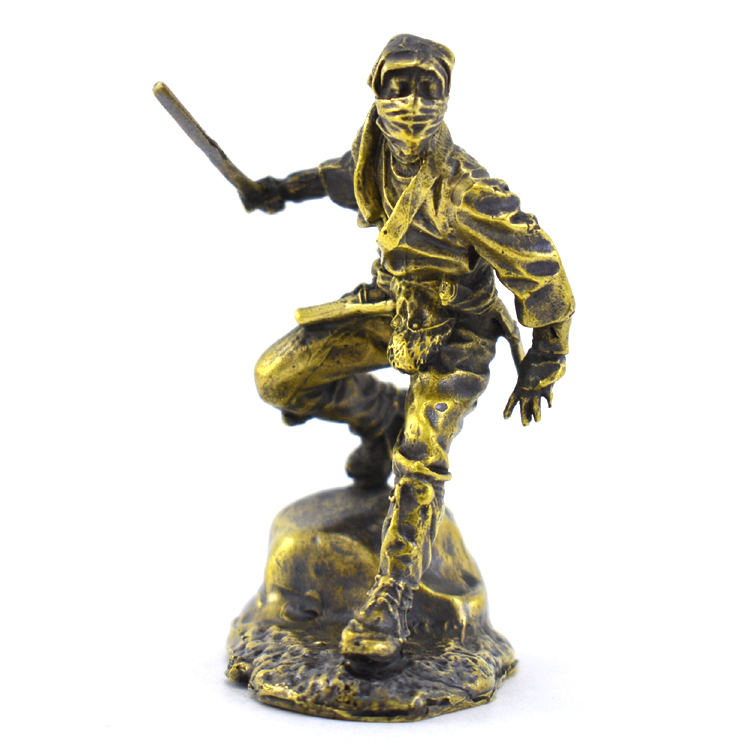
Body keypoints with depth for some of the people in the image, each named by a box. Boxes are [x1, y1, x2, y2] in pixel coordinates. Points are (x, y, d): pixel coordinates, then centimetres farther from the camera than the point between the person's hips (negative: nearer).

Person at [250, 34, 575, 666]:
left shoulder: (465, 190, -31)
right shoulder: (379, 142, -10)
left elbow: (542, 274, -23)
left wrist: (539, 371, -15)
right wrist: (293, 186, 21)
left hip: (453, 333, -6)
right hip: (391, 305, 7)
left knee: (420, 465, -18)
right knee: (279, 377, -2)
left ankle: (387, 610, -9)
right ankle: (383, 418, 22)